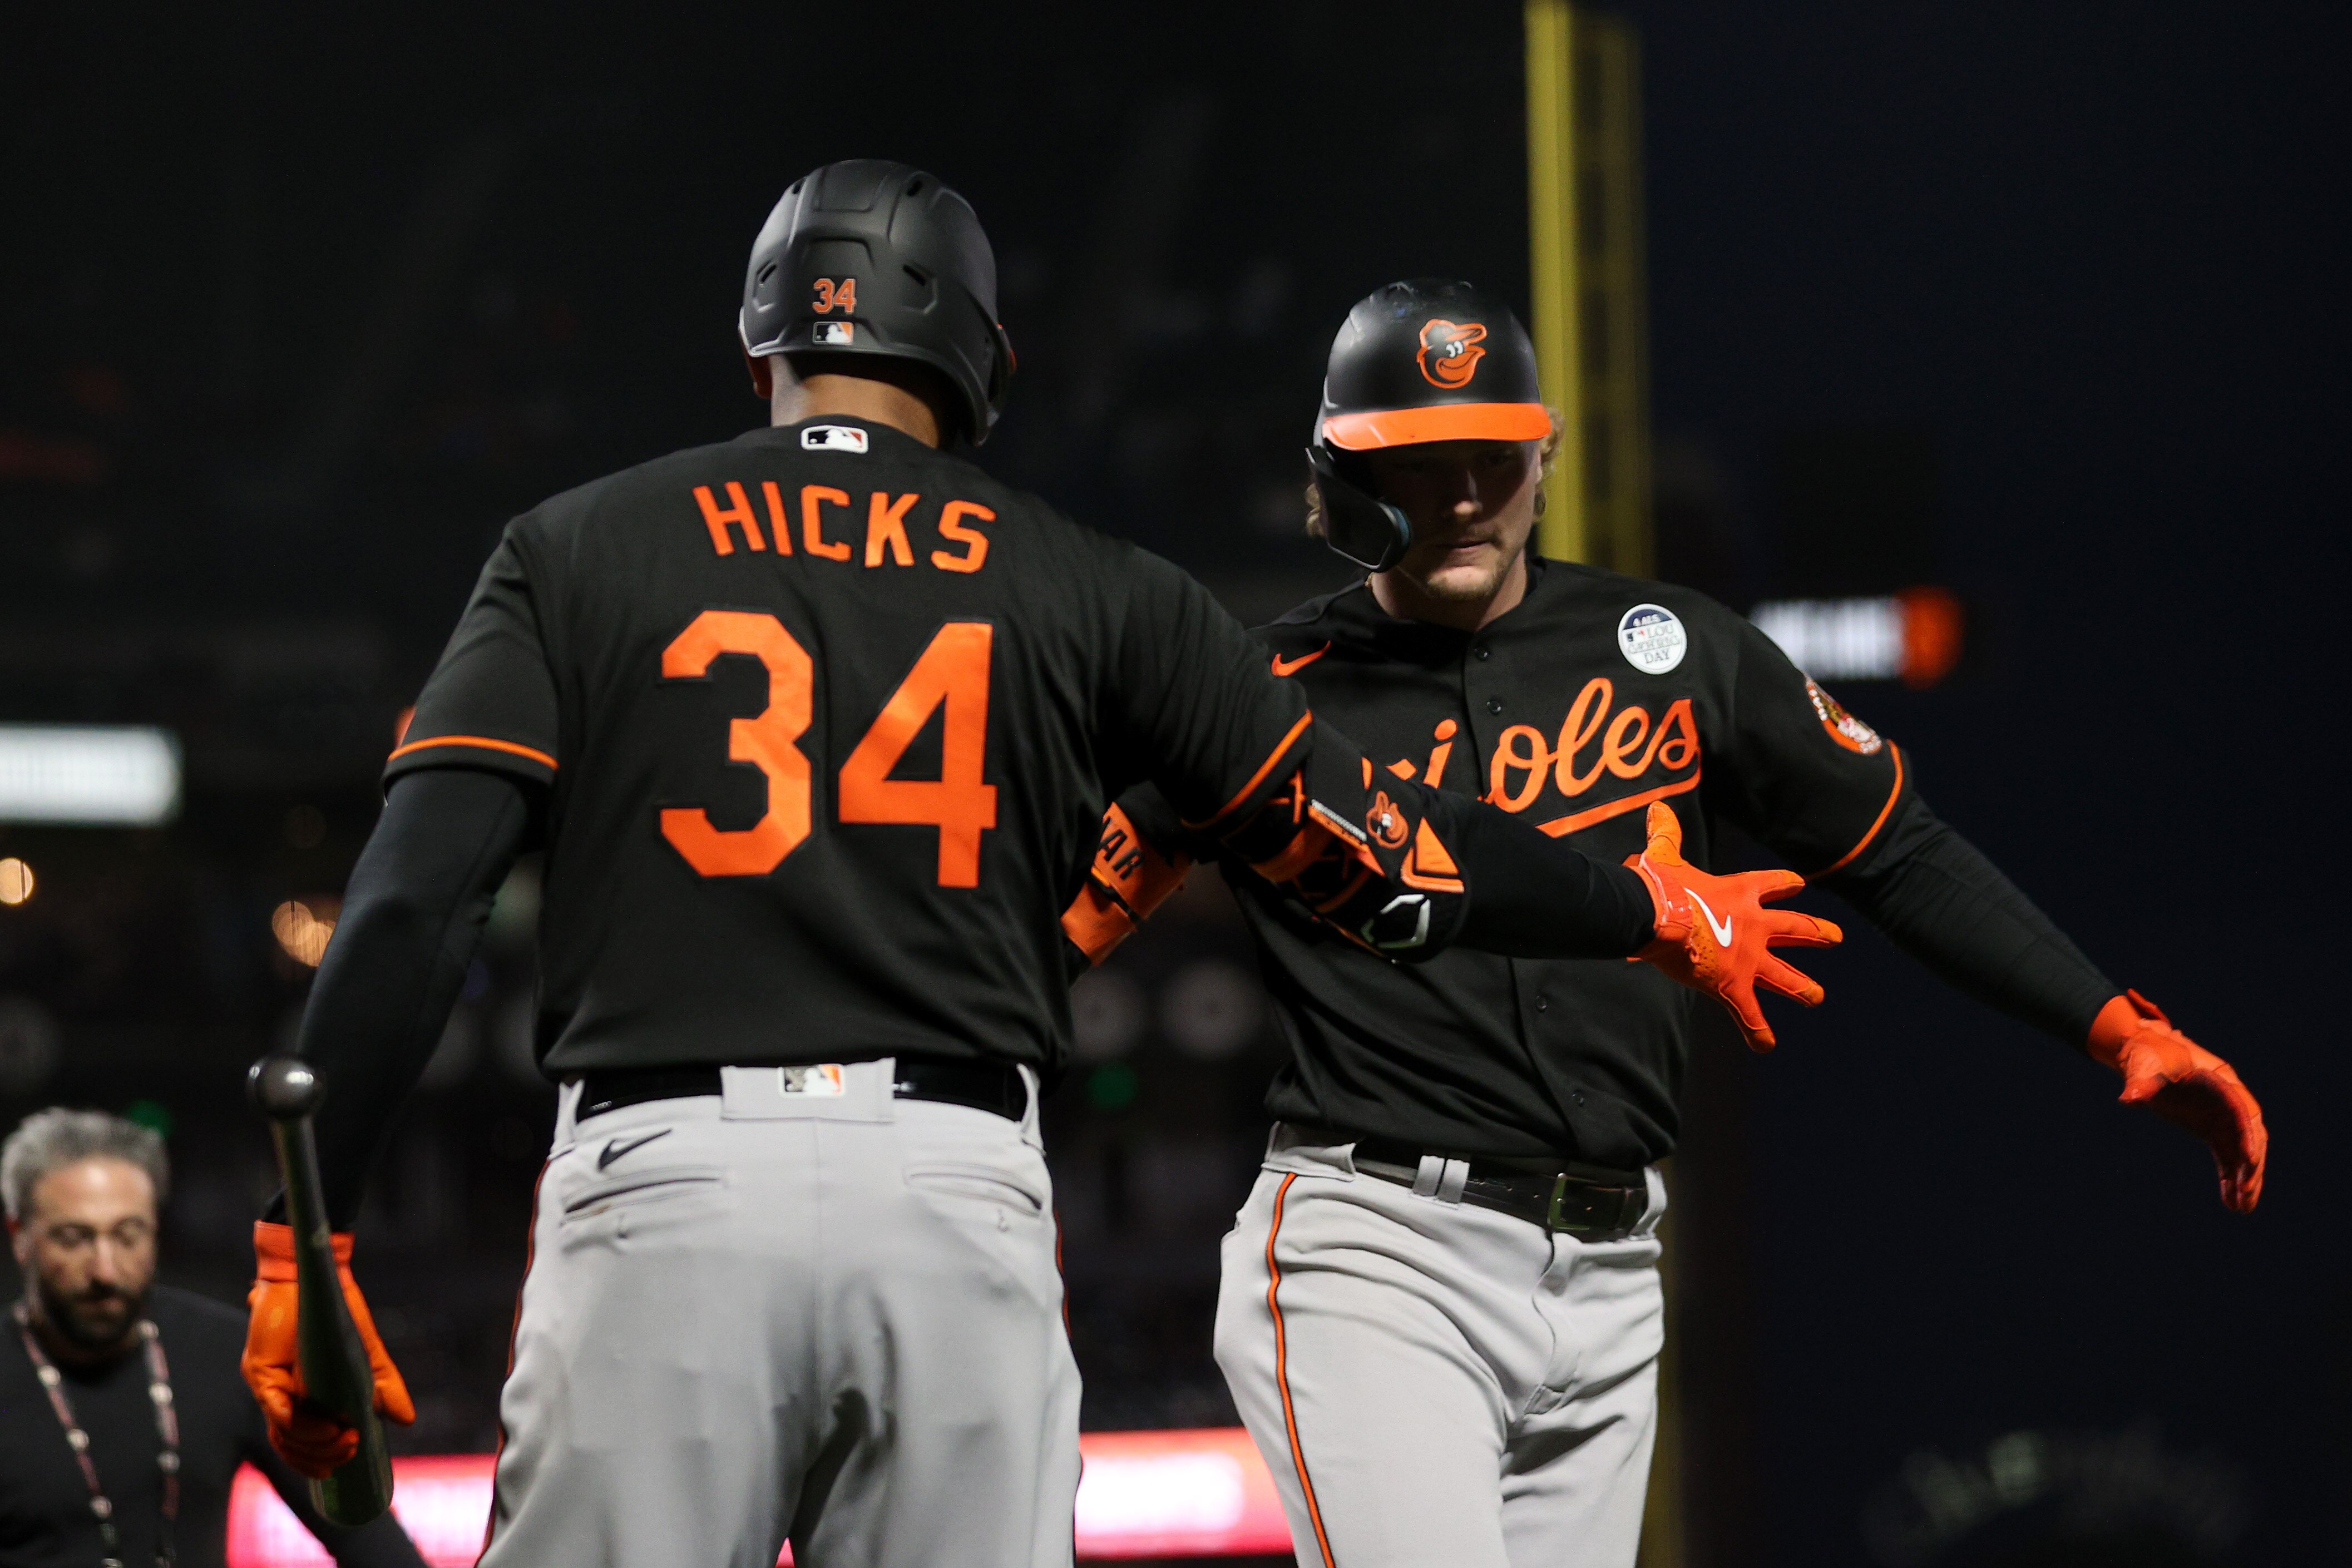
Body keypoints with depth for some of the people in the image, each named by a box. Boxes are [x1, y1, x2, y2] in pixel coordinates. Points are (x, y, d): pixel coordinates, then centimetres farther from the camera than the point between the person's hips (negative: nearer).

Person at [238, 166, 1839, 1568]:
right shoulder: (1088, 588, 13)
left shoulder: (578, 551, 11)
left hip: (657, 1184, -1)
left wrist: (304, 1239, -1)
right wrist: (1655, 910, 29)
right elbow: (1363, 848, 14)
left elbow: (412, 909, 0)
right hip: (961, 1193, 1)